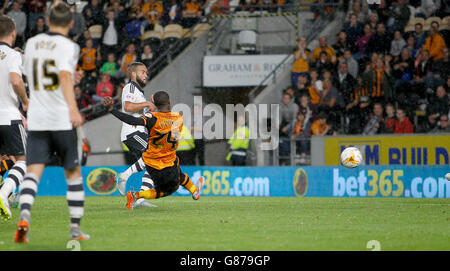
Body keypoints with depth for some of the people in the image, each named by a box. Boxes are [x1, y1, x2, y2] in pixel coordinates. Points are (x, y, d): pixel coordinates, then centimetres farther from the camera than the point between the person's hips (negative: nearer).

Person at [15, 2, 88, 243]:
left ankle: (24, 216, -30)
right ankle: (75, 228, 14)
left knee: (33, 171, -5)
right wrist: (73, 108, -36)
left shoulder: (31, 44, 11)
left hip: (36, 120, 3)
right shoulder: (68, 46, -6)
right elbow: (65, 75, -25)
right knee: (73, 173, 11)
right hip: (62, 120, -3)